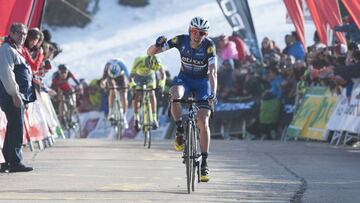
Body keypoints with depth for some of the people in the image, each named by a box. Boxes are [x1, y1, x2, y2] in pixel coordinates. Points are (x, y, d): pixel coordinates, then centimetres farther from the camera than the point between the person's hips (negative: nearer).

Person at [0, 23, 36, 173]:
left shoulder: (18, 50, 21)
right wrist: (15, 94, -23)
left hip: (19, 96, 10)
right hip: (12, 97, -10)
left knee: (14, 129, 13)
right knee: (16, 128, -10)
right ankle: (15, 162, -9)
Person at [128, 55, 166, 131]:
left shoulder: (157, 63, -34)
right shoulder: (138, 62, -40)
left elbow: (162, 74, -28)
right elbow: (131, 76, -38)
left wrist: (161, 84, -46)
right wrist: (132, 85, -55)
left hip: (150, 76, 1)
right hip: (138, 76, -1)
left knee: (152, 93, -17)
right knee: (136, 95, -14)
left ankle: (154, 119, -15)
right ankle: (136, 119, -4)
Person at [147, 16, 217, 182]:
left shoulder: (209, 46, -23)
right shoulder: (181, 40, -18)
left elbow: (212, 72, -30)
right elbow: (150, 52, -16)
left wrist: (213, 92, -46)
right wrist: (157, 45, -39)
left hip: (202, 81, -1)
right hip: (184, 78, 1)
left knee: (203, 122, -14)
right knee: (174, 95, -36)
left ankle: (204, 163, -7)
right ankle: (180, 131, -14)